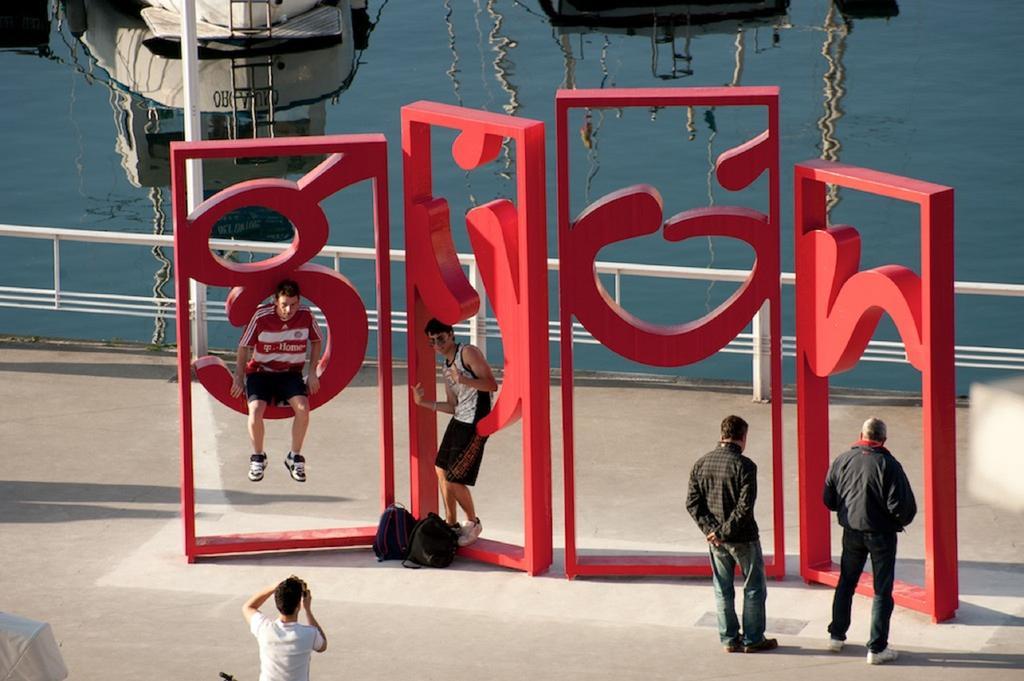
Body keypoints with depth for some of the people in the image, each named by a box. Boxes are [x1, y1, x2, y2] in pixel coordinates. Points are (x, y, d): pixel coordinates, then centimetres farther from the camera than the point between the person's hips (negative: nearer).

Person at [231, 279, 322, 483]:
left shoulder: (305, 315, -11)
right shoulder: (261, 316, -18)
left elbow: (317, 341, 9)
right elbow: (244, 346, -3)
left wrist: (312, 372, 1)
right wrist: (239, 378, -6)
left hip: (290, 373, 2)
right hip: (260, 372, -2)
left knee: (302, 407, -26)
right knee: (256, 409, -28)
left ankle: (294, 457, -5)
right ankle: (258, 458, -2)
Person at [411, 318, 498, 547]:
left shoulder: (468, 353, -10)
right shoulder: (447, 367, 16)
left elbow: (492, 384, -18)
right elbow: (452, 406, 16)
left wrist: (464, 380, -29)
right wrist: (423, 402, 8)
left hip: (474, 425, -10)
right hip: (458, 421, 10)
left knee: (454, 480, -8)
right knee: (441, 470, 17)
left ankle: (473, 523, 14)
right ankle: (451, 524, 30)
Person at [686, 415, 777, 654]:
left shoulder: (702, 464, 1)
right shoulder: (744, 465, -16)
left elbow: (692, 502, -2)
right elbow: (745, 507, -22)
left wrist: (710, 529, -7)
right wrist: (724, 531, -16)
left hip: (715, 539, 5)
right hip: (743, 538, -5)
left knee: (723, 590, 14)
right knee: (754, 588, 8)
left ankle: (729, 639, 17)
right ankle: (753, 639, 12)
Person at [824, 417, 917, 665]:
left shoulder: (842, 461, -3)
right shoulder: (888, 465, -16)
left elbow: (829, 499, 5)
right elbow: (903, 505, -19)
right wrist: (900, 521, 2)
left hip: (851, 531, 4)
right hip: (881, 533, -4)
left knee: (846, 583, 22)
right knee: (882, 591, 3)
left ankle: (836, 635, 29)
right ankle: (877, 648, 2)